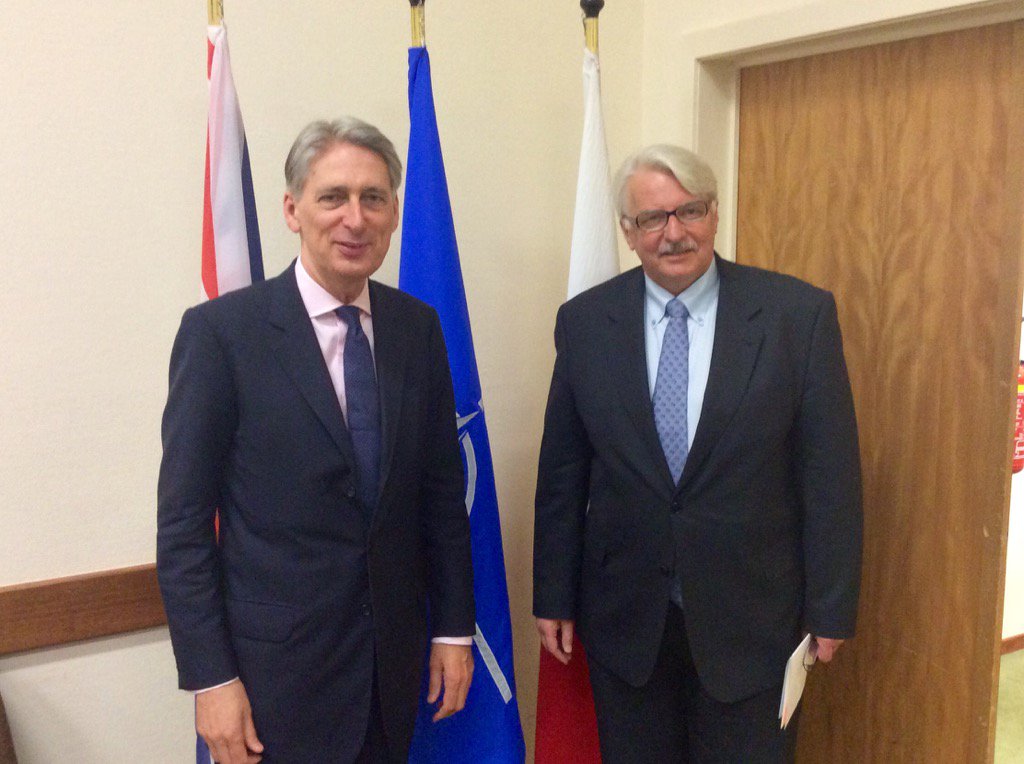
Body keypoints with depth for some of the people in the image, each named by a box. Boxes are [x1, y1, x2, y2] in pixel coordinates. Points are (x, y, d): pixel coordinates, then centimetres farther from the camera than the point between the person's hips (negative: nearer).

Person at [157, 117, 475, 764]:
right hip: (277, 665, -3)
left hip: (395, 658, 4)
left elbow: (442, 488, 6)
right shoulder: (220, 330, -11)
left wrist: (455, 626, 7)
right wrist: (210, 678, -11)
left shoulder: (418, 327, 1)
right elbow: (182, 522, -10)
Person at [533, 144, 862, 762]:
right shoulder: (584, 322, -2)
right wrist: (554, 597, 4)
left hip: (752, 613, -1)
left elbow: (830, 472, -5)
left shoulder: (800, 313, -8)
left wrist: (831, 608, -3)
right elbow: (563, 472, 2)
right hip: (624, 614, 2)